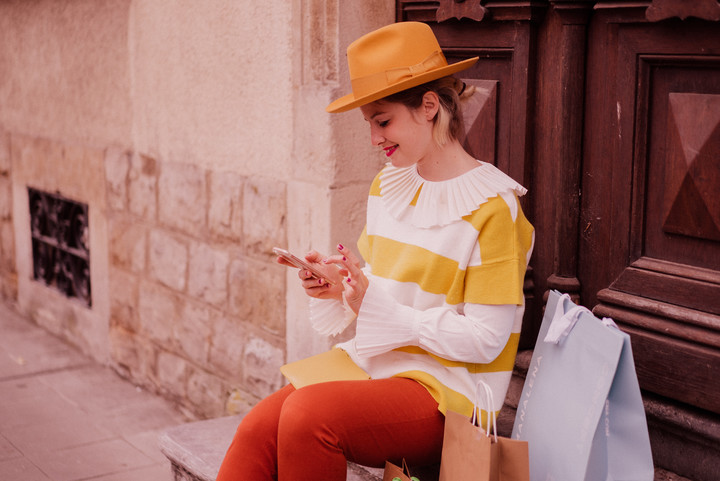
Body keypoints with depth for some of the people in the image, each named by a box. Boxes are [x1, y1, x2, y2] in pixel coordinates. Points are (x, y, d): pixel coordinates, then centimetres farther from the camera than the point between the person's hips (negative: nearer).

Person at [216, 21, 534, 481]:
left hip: (448, 391, -6)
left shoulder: (493, 207, -12)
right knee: (258, 427, -21)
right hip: (374, 364, 6)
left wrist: (376, 307, -19)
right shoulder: (388, 185, 11)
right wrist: (339, 286, -5)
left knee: (307, 413, -31)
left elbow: (485, 340, -14)